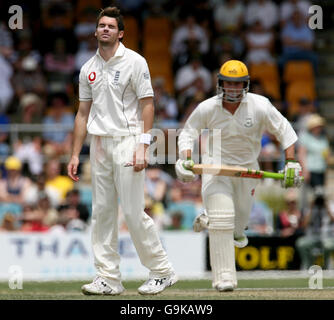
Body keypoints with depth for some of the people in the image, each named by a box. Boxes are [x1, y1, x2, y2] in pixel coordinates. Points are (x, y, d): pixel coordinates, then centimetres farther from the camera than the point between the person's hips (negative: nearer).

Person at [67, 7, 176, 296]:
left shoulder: (134, 62, -4)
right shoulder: (88, 69, 13)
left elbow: (147, 105, -7)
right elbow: (83, 113, 17)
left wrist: (143, 147, -16)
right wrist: (75, 154, 12)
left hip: (127, 140, -6)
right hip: (99, 144, 6)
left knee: (133, 211, -10)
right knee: (102, 212, 4)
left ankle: (162, 271, 2)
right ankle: (109, 278, 7)